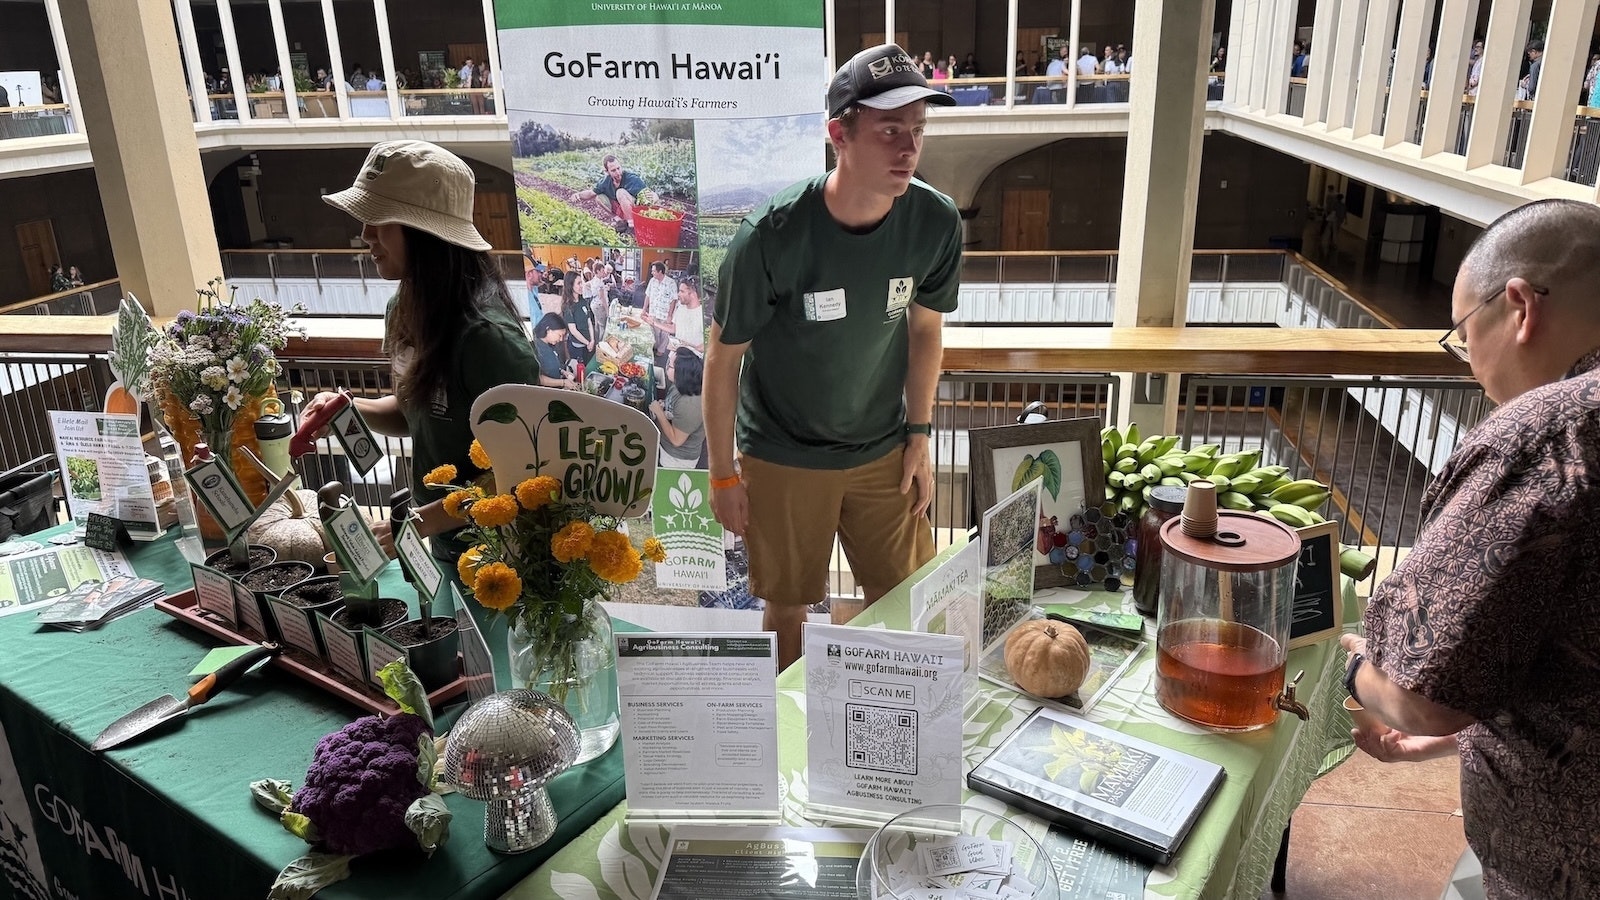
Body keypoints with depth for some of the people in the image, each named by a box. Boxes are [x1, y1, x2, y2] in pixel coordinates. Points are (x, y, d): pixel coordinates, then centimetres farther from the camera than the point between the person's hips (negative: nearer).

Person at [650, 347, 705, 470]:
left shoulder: (689, 404, -36)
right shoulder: (680, 386, -9)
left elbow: (676, 440, -28)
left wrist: (659, 412, -23)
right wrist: (663, 408, -8)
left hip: (678, 460, -8)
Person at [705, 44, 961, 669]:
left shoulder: (936, 223, -15)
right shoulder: (772, 235, -26)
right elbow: (723, 357, -13)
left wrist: (918, 437, 4)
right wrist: (723, 475, -7)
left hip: (883, 451, 4)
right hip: (783, 458, -3)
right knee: (788, 606, 12)